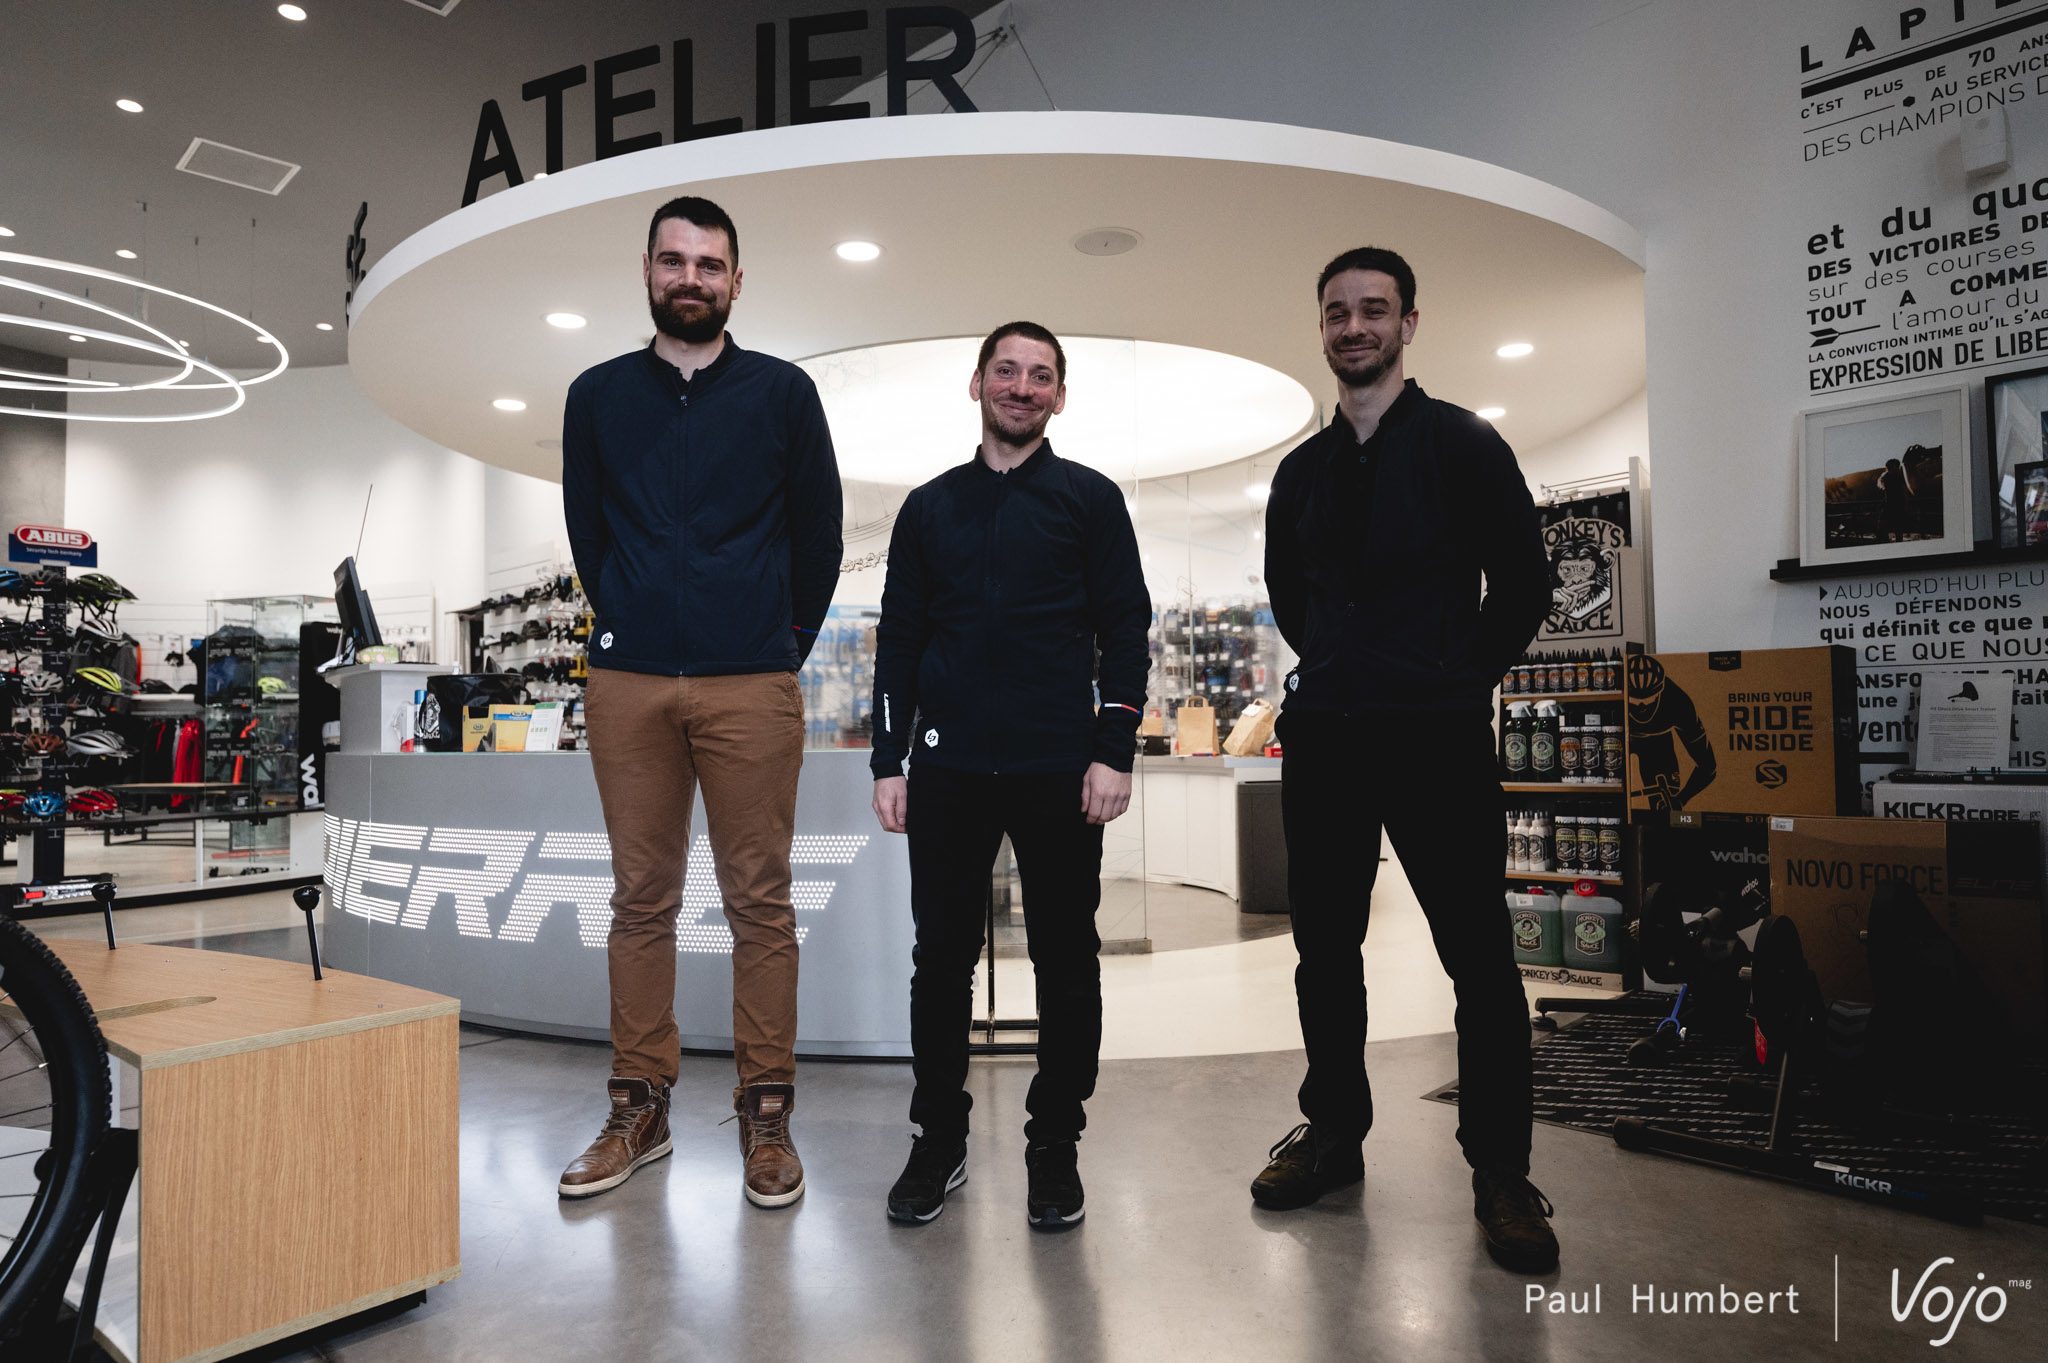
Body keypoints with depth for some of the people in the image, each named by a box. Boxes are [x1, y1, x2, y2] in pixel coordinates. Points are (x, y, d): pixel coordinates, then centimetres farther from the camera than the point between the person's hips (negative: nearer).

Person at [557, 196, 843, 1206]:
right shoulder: (597, 396, 12)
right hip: (628, 684, 2)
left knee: (759, 903, 1)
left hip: (752, 687, -2)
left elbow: (819, 535, 9)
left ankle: (766, 1116, 12)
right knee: (641, 899, 7)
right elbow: (586, 531, 18)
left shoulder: (783, 392, 6)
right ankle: (639, 1111, 19)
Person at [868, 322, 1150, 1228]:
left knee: (1065, 961, 5)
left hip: (1058, 770, -2)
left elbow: (1125, 629, 3)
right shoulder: (929, 507, 15)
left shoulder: (1089, 498, 8)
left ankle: (1054, 1145, 21)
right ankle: (938, 1141, 22)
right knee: (941, 958, 7)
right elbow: (899, 638, 13)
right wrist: (888, 761, 5)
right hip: (948, 770, 2)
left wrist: (1114, 751, -8)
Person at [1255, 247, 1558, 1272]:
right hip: (1322, 736, 5)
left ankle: (1500, 1170, 12)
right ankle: (1334, 1132, 25)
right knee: (1324, 947, 10)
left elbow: (1523, 582, 2)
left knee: (1478, 955, -1)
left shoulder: (1462, 444, 1)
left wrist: (1460, 679, 4)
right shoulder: (1301, 471, 14)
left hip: (1438, 737, -4)